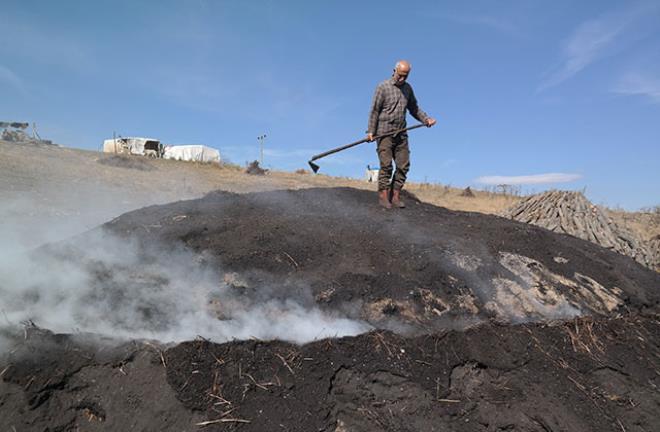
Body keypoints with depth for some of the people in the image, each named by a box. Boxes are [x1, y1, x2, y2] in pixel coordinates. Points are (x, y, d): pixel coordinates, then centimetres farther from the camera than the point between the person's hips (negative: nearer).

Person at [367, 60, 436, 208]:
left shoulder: (408, 88, 14)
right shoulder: (383, 87, -2)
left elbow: (414, 108, 21)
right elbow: (375, 110, -4)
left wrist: (426, 119, 5)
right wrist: (371, 131, -11)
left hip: (401, 134, 5)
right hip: (384, 133, -5)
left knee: (403, 165, 0)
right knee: (386, 165, -9)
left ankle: (395, 196, 7)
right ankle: (383, 196, -2)